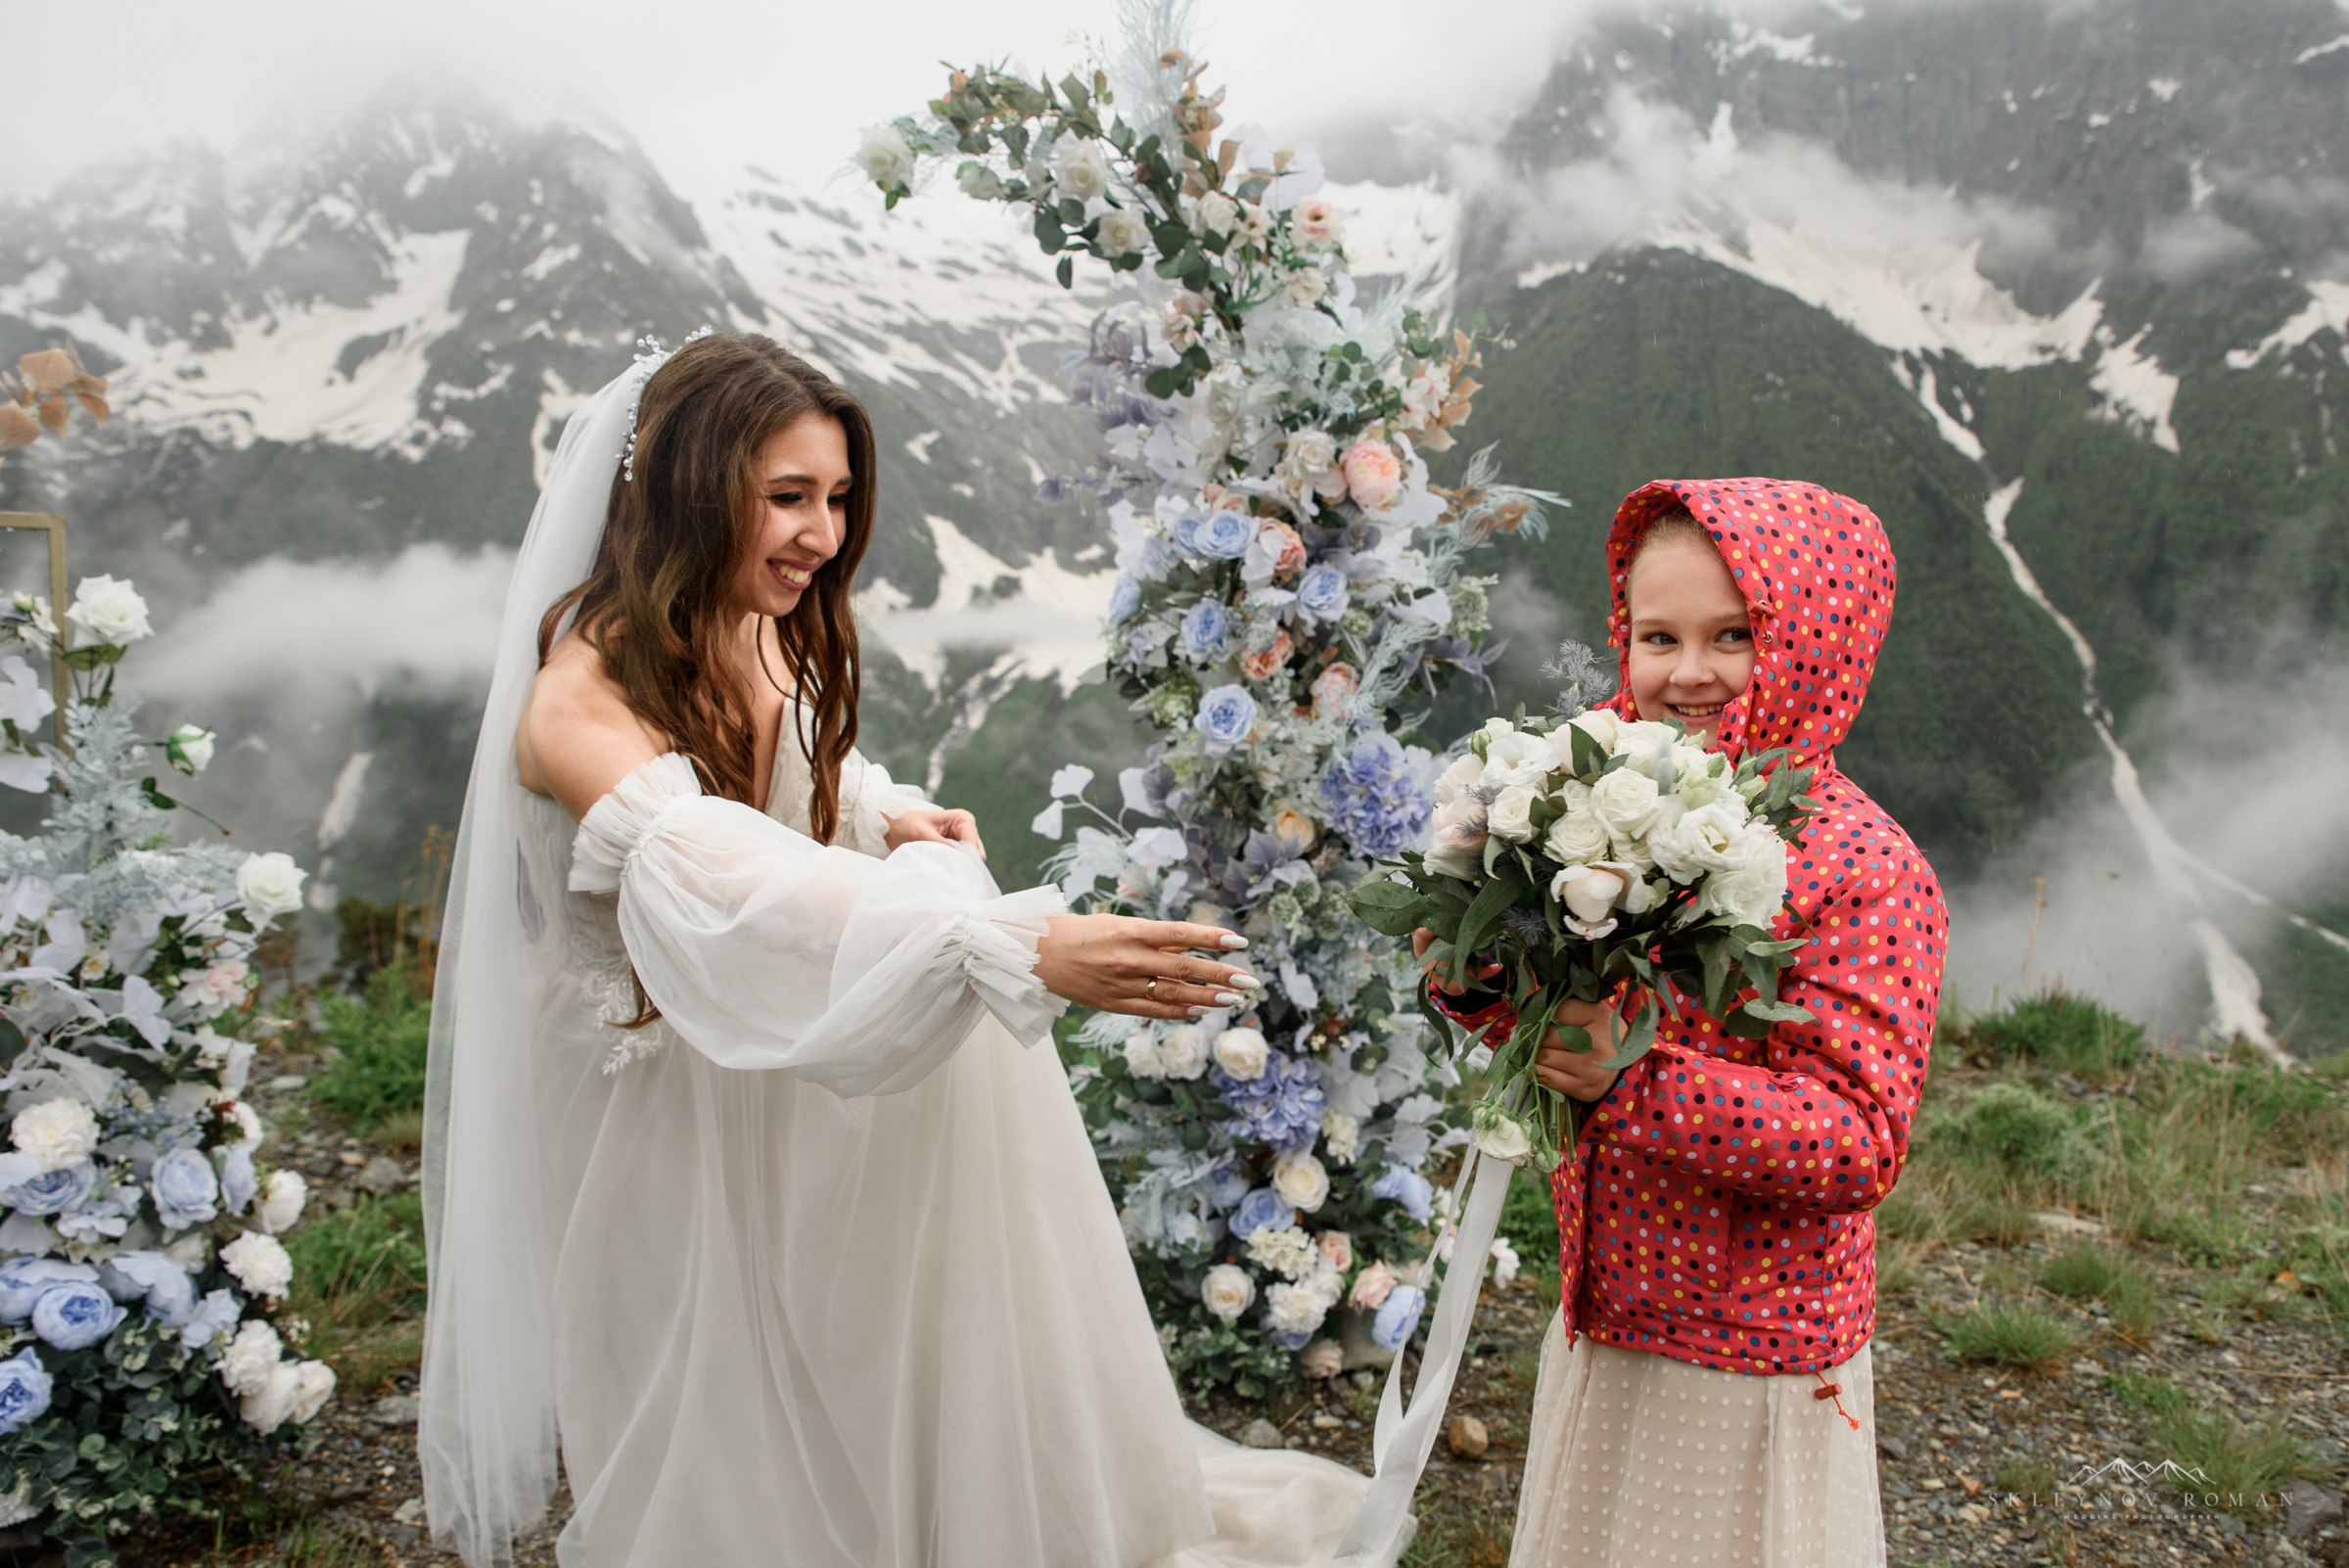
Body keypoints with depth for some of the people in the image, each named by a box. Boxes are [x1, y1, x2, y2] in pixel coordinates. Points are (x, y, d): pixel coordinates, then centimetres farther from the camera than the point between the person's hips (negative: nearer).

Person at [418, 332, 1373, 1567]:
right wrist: (1027, 949, -56)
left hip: (797, 1075, 6)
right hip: (660, 1099, -6)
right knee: (723, 1442, 13)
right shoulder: (582, 699, -29)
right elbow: (734, 891, -46)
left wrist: (897, 821, -7)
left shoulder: (769, 639, -7)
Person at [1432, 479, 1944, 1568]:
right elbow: (1555, 1013, 10)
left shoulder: (1865, 866, -20)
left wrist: (1634, 1081, -33)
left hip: (1751, 1364, -6)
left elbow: (1865, 1143, -24)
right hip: (1600, 1327, 6)